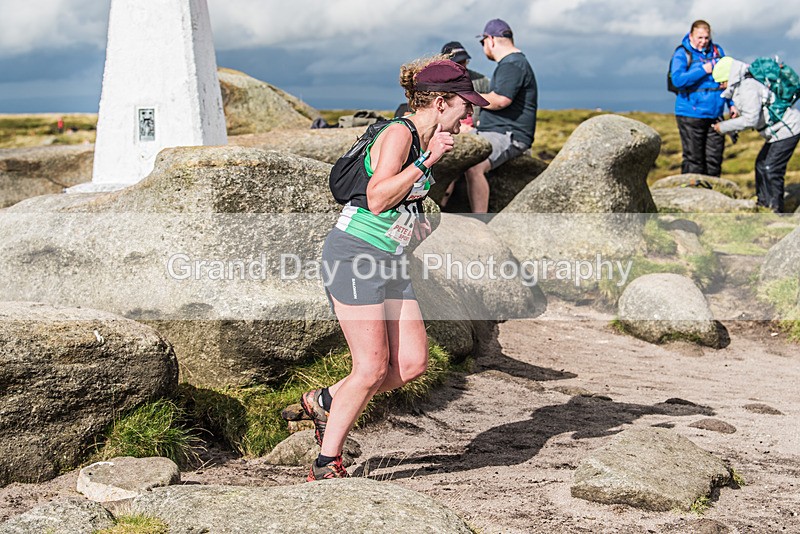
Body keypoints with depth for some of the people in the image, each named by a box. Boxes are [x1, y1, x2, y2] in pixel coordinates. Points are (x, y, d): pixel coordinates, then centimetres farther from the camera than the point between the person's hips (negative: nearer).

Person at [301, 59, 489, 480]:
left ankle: (324, 402, 21)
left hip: (389, 263, 9)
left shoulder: (425, 141, 14)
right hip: (353, 256, -9)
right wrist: (427, 160, -24)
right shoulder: (399, 134, -15)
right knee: (373, 368, -8)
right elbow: (377, 199, -26)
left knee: (413, 362, 1)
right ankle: (325, 466, 6)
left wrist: (416, 224, 11)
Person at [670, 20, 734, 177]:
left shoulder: (717, 51, 10)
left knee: (714, 158, 9)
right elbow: (677, 80, -21)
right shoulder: (682, 54, -6)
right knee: (693, 159, -3)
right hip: (691, 115, -5)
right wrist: (703, 70, -19)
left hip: (715, 113, 5)